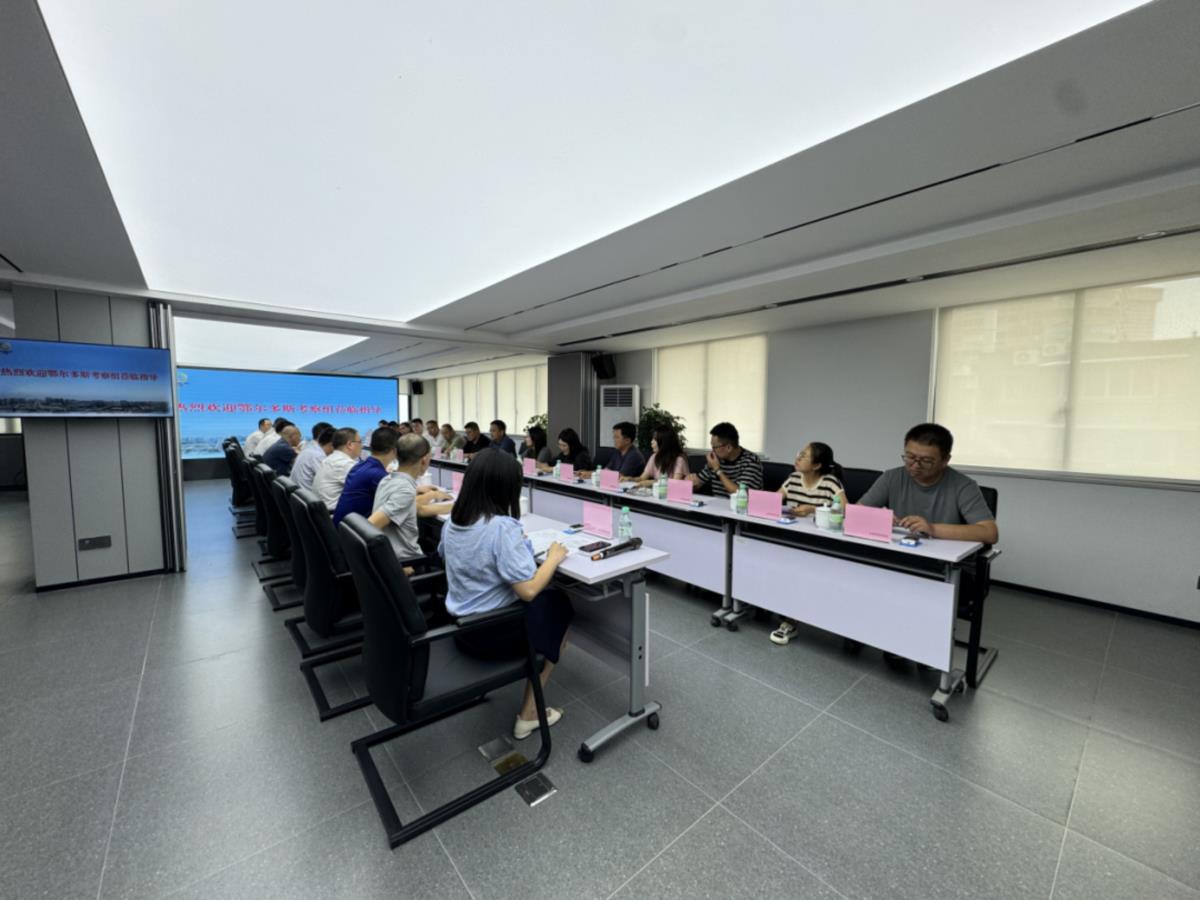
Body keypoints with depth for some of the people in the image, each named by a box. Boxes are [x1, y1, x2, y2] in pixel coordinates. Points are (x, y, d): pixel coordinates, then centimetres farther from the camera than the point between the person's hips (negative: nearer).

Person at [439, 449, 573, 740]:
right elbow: (528, 591, -28)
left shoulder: (453, 520, -3)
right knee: (558, 606, 15)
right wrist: (553, 557, -11)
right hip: (491, 634, -8)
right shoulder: (502, 527, -28)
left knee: (546, 599, 23)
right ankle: (529, 714, 19)